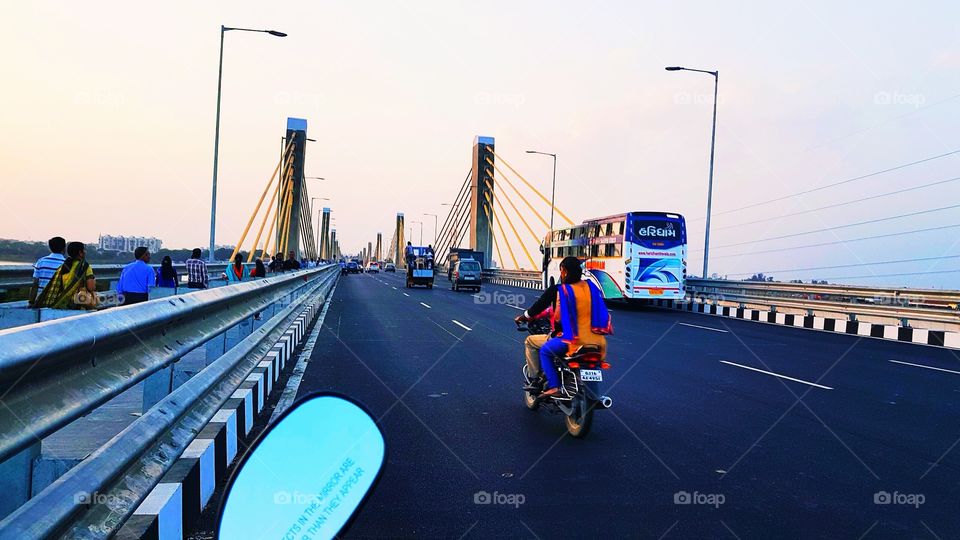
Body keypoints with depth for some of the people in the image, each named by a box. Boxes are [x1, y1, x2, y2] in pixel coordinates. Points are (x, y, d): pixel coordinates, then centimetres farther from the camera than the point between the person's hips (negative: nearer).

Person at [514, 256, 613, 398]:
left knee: (545, 350, 17)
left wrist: (523, 317, 25)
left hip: (571, 340, -6)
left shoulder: (557, 290, -6)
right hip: (596, 342, 6)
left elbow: (539, 306, 5)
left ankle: (553, 386, 7)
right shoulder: (591, 287, 9)